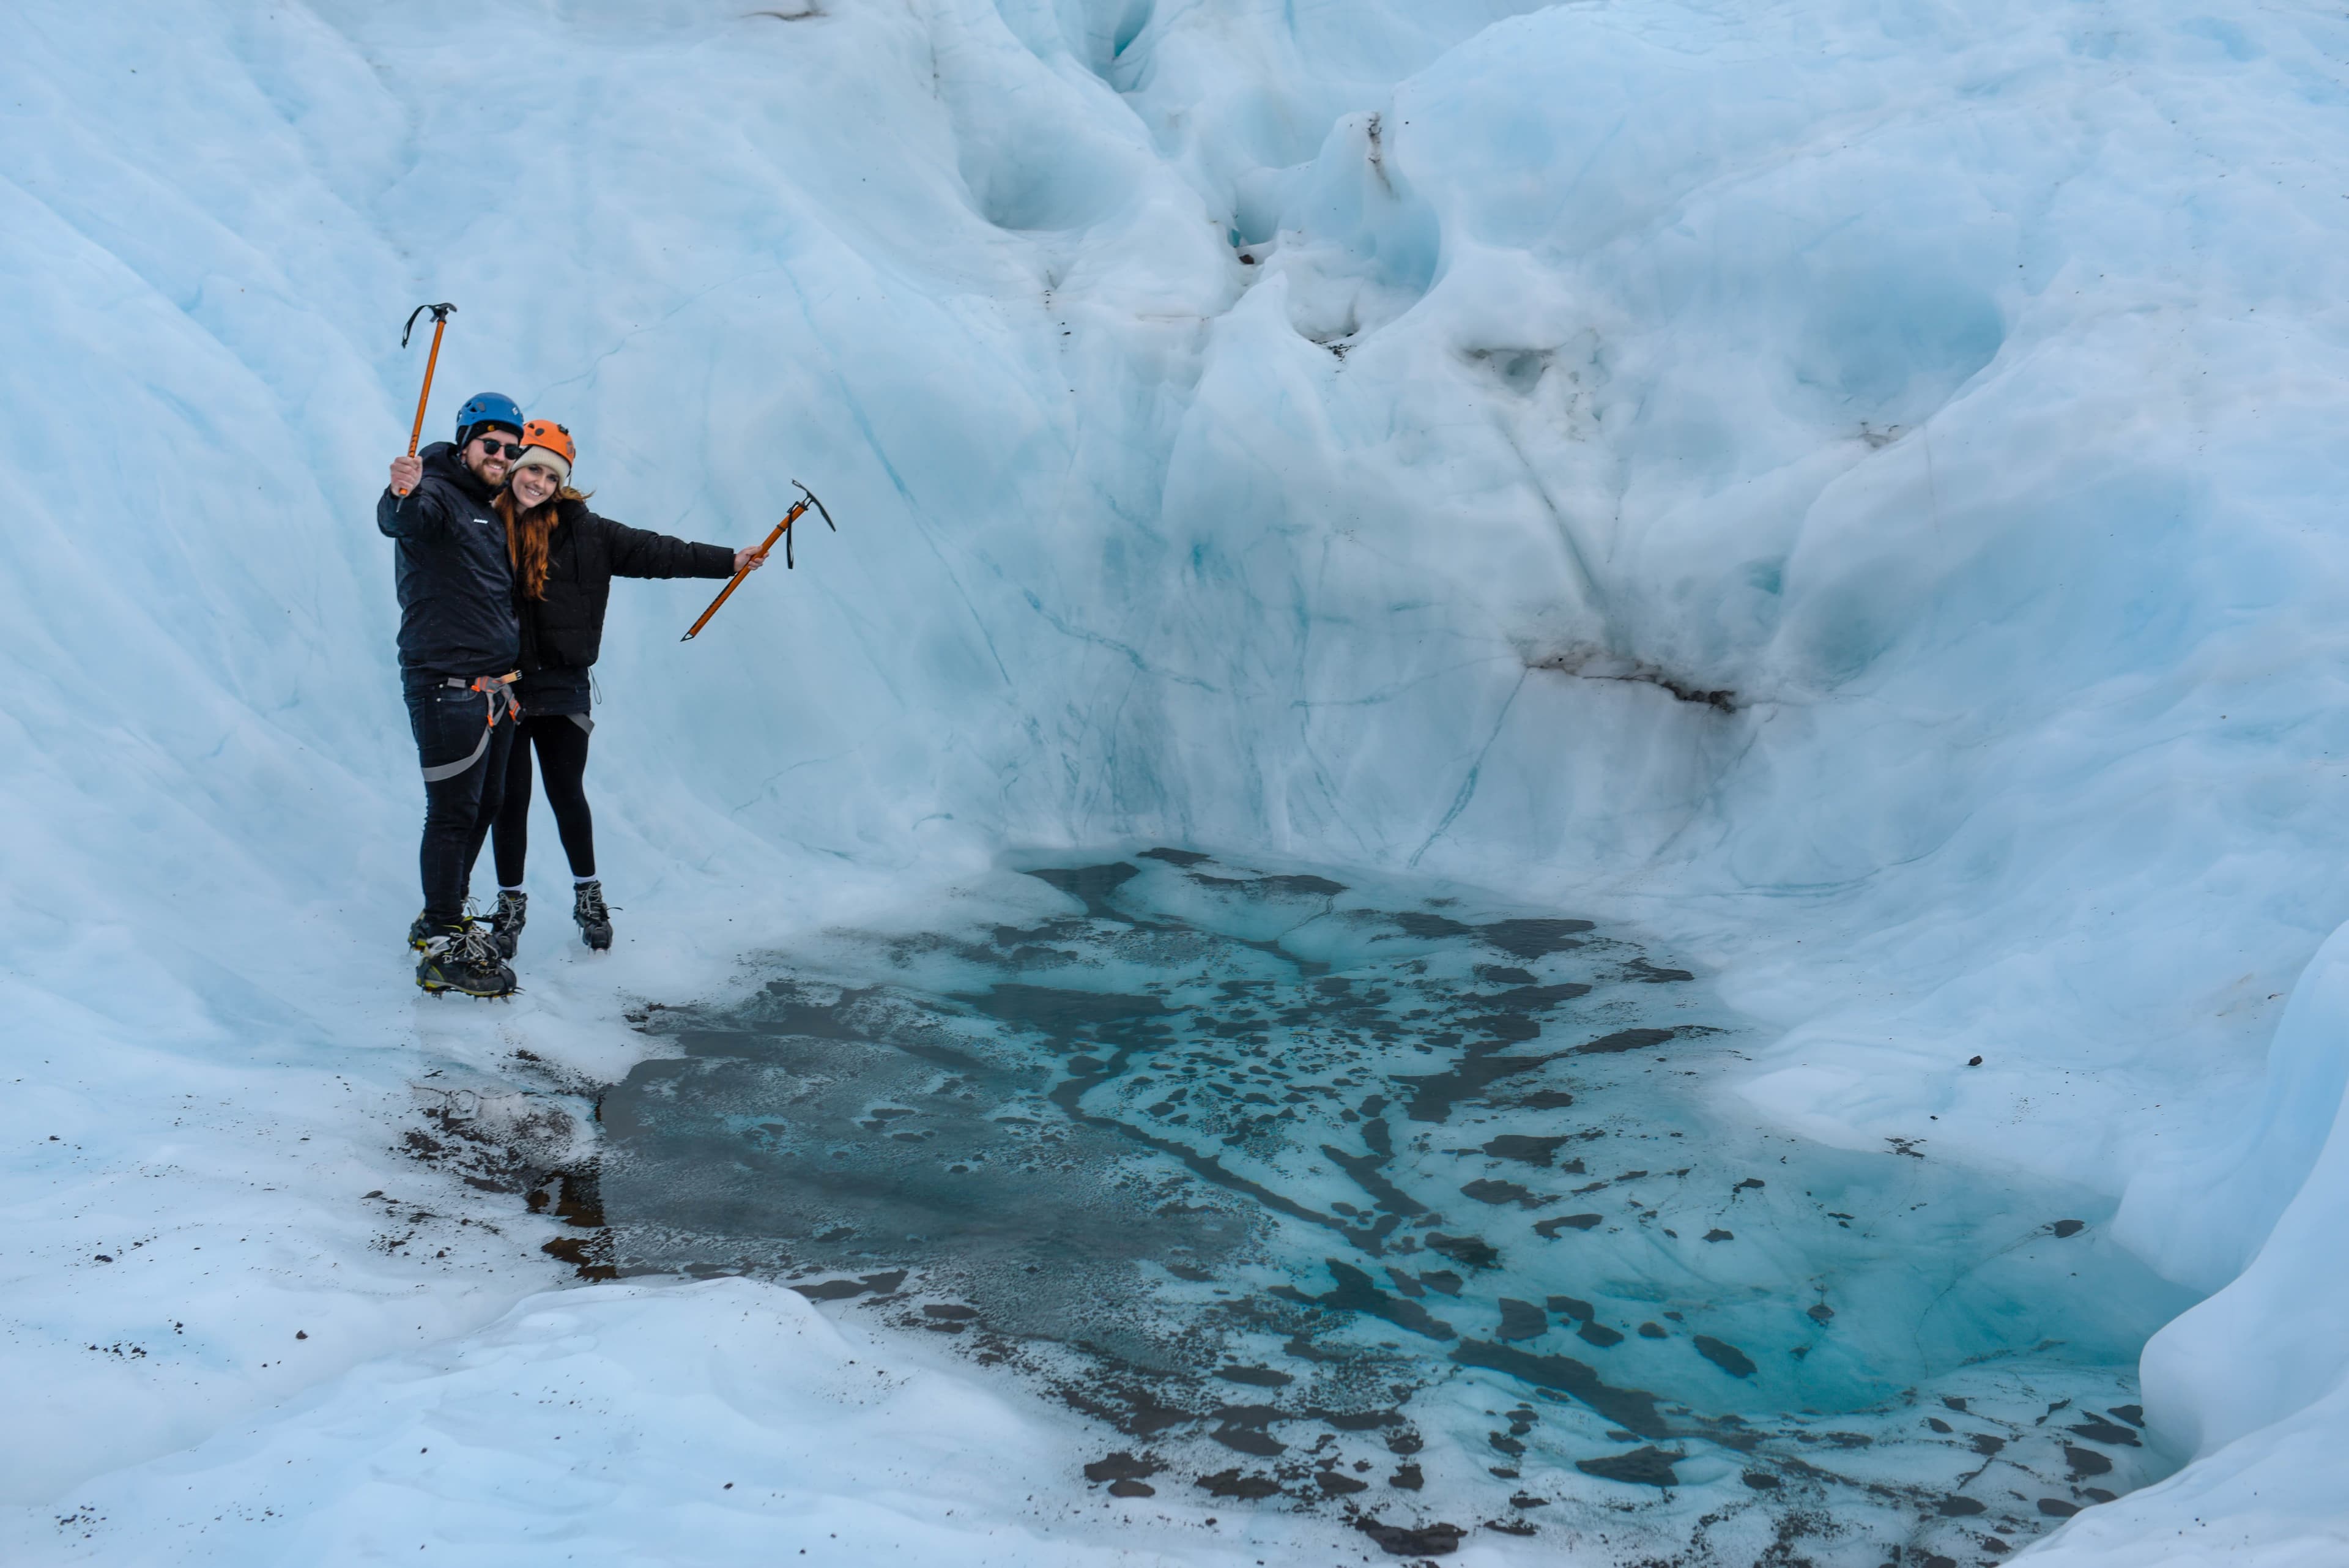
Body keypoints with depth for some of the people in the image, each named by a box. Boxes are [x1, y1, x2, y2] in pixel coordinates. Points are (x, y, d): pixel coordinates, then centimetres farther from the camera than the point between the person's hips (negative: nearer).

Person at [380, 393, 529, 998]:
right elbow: (400, 521, -34)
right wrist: (402, 495, -56)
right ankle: (443, 950, -3)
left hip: (495, 688, 9)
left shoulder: (495, 515, 18)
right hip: (448, 687, -9)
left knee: (486, 802, 17)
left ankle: (442, 920, 31)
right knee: (453, 812, -8)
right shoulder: (439, 498, -9)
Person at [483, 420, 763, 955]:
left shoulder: (581, 530, -1)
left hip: (563, 688, 1)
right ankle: (510, 902, 23)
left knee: (567, 794, 8)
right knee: (510, 798, 7)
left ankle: (588, 894, 27)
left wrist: (728, 560, 1)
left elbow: (650, 551, 2)